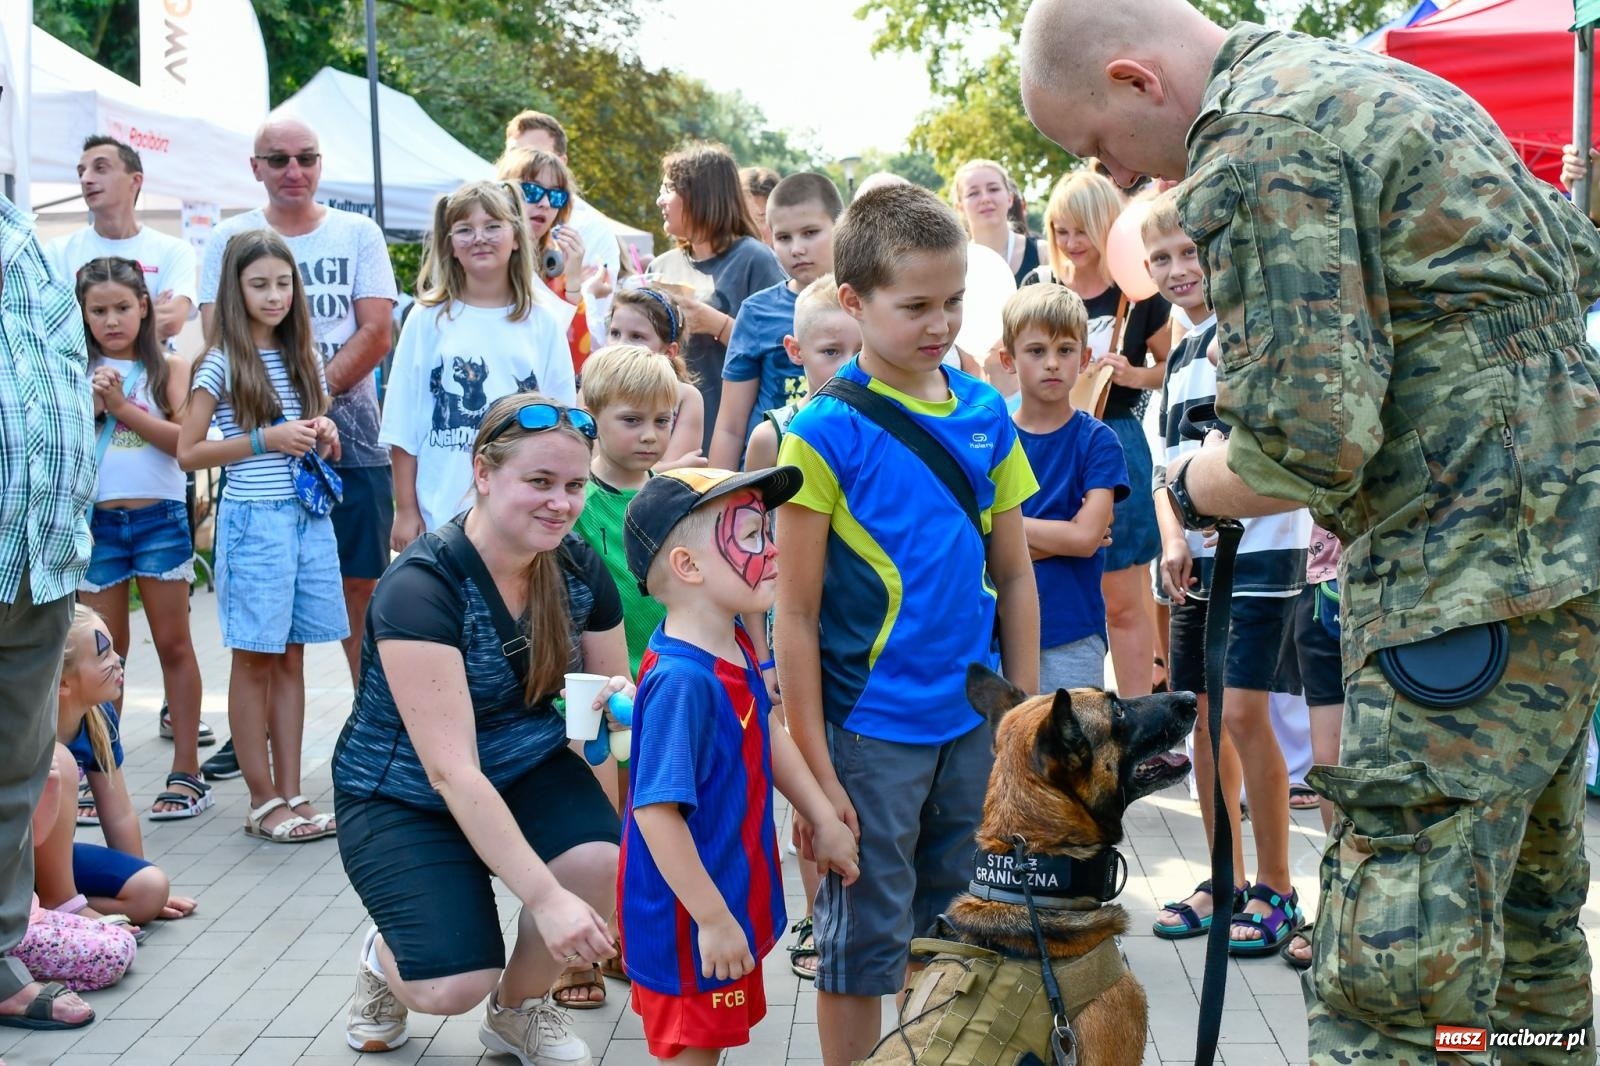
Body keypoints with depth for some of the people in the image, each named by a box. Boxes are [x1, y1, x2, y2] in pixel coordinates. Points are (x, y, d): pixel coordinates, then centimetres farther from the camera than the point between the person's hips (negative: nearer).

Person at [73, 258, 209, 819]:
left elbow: (186, 440, -10)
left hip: (160, 518, -1)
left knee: (173, 643, 5)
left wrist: (121, 405, -15)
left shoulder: (169, 368, 1)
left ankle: (187, 772, 9)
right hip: (96, 521, 2)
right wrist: (90, 406, -15)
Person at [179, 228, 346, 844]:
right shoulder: (223, 361, -5)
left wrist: (323, 436, -1)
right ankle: (263, 802, 8)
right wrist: (265, 440, -16)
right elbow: (187, 452, -7)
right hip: (253, 519, -5)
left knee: (291, 658, 8)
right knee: (255, 660, 2)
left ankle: (290, 793, 13)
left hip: (308, 516, 5)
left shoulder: (302, 355, 11)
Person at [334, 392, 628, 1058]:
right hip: (405, 797, -5)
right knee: (454, 988, -24)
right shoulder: (421, 586, -27)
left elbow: (612, 687, 6)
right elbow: (451, 771, -31)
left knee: (601, 860, -27)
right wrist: (545, 897, -37)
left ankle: (519, 1006, 3)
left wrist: (621, 702, -21)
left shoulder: (579, 570, -9)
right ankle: (387, 958, 15)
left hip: (526, 768, 5)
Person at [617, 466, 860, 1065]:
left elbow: (767, 734, 15)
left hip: (734, 899, 9)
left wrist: (824, 820, 16)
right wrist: (712, 920, -25)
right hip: (690, 924, -9)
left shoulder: (735, 646, -1)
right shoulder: (681, 680, -30)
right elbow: (657, 811, -30)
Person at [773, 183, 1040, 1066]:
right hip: (870, 727, -5)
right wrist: (816, 771, -12)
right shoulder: (826, 432, -11)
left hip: (974, 720, 5)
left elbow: (1013, 575, 10)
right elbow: (795, 614, -10)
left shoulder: (985, 414, 3)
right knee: (863, 940, 7)